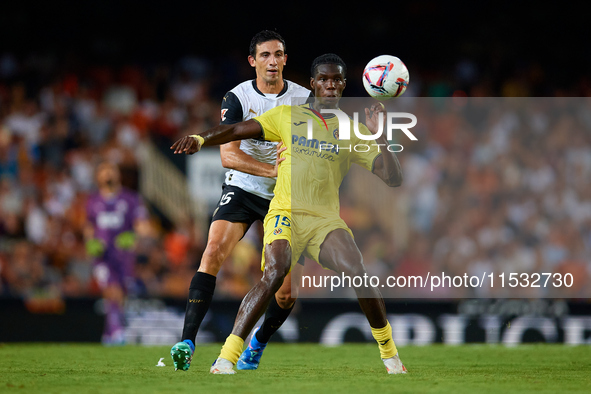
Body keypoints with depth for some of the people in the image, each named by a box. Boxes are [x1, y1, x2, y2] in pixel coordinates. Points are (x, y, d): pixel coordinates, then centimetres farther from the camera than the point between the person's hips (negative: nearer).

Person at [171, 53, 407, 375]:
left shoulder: (353, 131, 12)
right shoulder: (287, 116, 12)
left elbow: (393, 179, 6)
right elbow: (239, 130, 9)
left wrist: (380, 138, -9)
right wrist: (200, 139, -9)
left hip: (326, 218, 1)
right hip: (286, 213, -1)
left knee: (357, 273, -23)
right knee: (275, 273, -29)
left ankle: (389, 354, -1)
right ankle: (226, 358, -28)